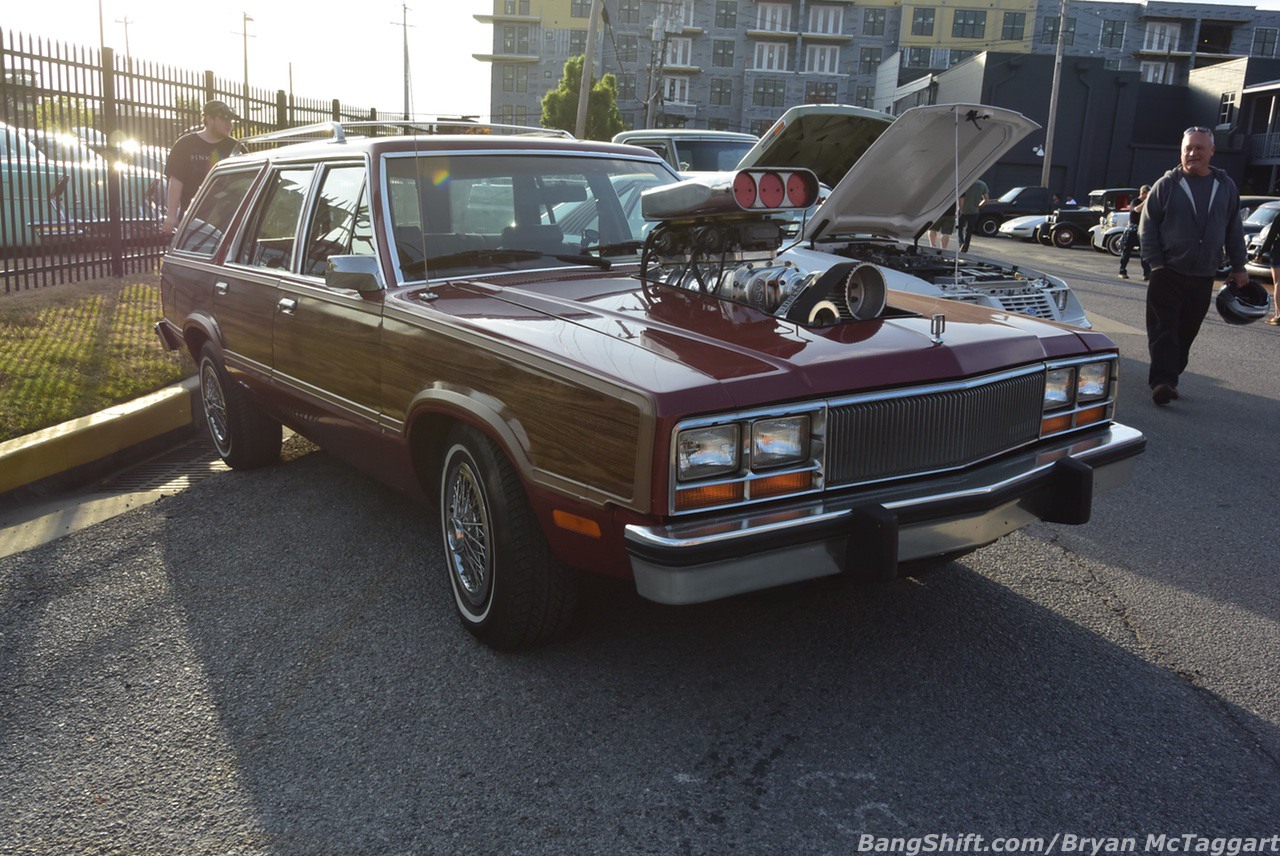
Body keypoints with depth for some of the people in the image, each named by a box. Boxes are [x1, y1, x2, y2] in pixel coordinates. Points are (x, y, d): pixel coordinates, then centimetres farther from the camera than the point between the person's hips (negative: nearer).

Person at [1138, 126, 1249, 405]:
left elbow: (1234, 230, 15)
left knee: (1187, 331, 7)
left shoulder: (1226, 186, 10)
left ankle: (1168, 378, 17)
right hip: (1168, 274, -3)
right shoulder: (1166, 185, 0)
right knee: (1163, 329, -10)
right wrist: (1155, 262, -7)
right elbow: (1147, 227, 1)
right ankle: (1162, 382, -13)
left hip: (1204, 277, 4)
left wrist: (1238, 266, 12)